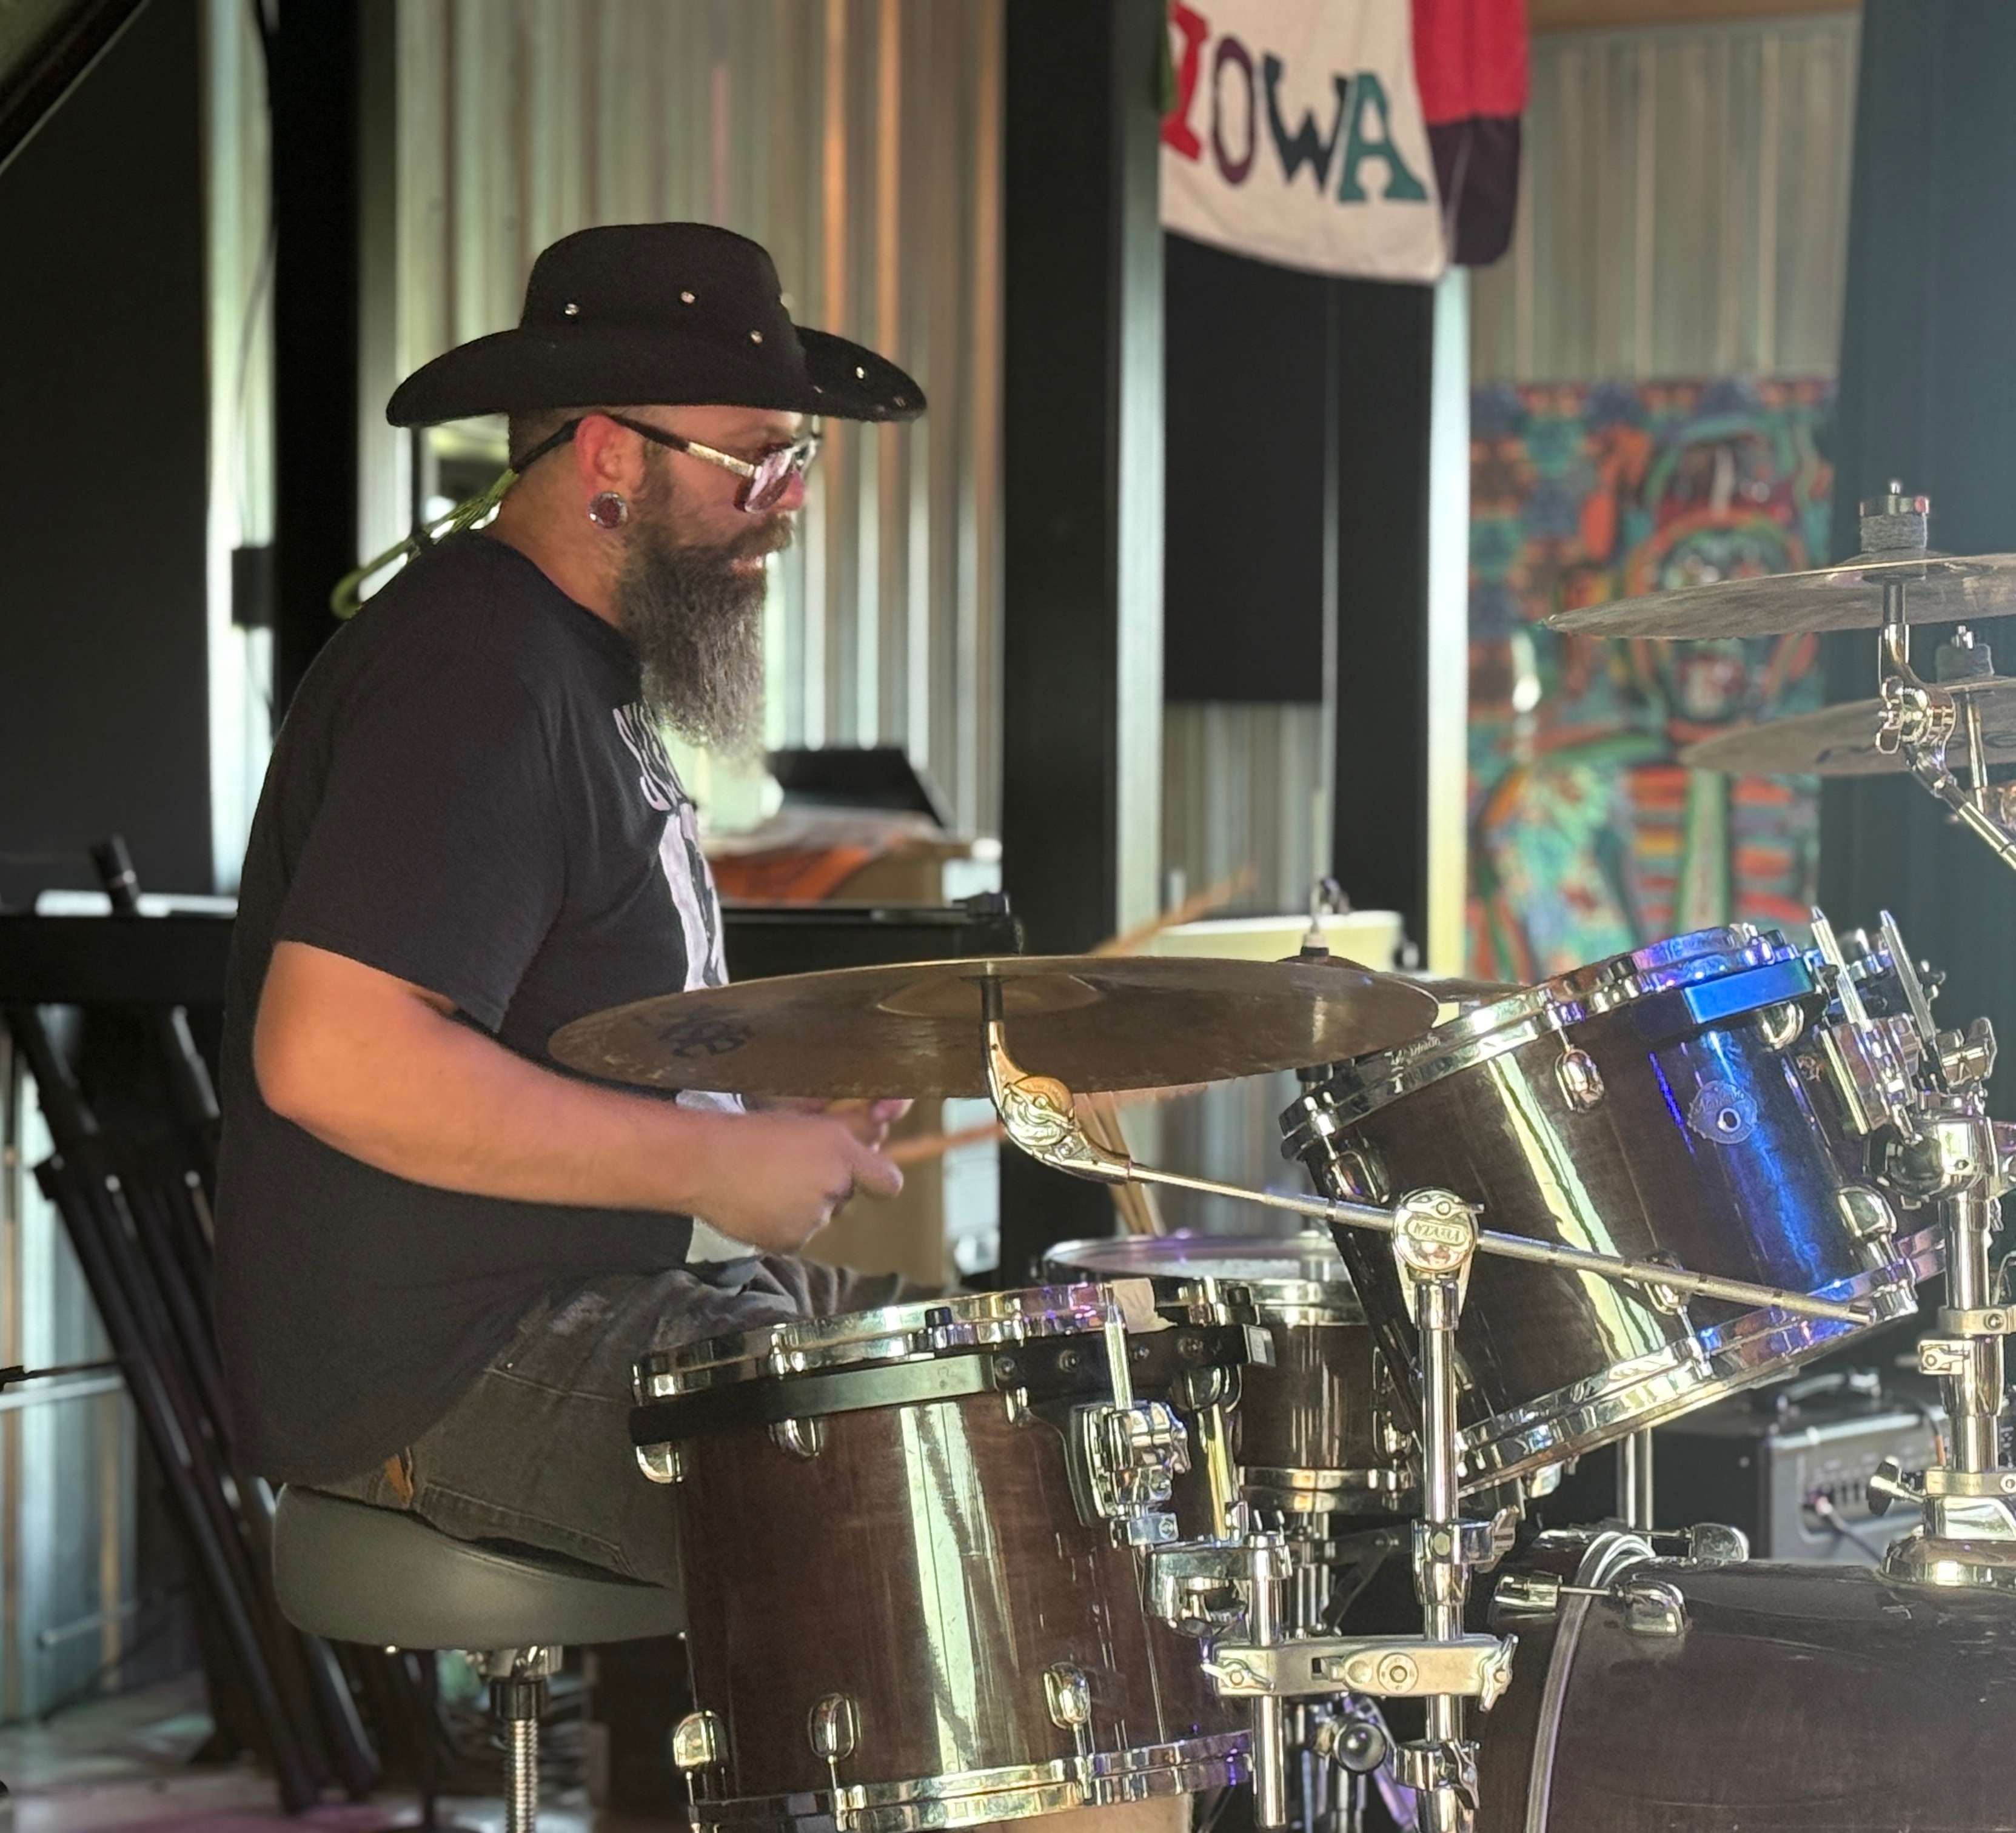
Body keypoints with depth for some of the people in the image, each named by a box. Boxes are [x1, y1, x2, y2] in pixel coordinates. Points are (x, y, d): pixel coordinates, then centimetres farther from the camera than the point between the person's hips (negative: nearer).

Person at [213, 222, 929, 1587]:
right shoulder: (471, 688, -18)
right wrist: (717, 1165, -22)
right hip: (442, 1371, -11)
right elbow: (331, 1056, -29)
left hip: (606, 1296, 11)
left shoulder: (583, 669, 16)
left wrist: (779, 1122, 9)